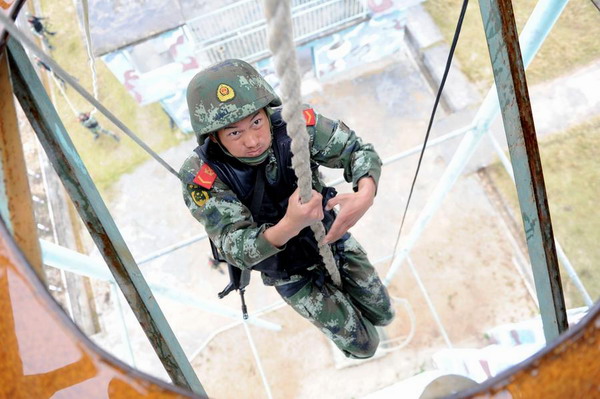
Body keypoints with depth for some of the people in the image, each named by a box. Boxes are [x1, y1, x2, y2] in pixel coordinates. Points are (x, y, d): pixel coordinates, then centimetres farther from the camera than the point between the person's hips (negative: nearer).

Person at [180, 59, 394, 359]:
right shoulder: (203, 176, -32)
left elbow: (357, 150, -18)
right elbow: (234, 249, -34)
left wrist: (364, 196, -40)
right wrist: (288, 226, -54)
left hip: (334, 239, 3)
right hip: (289, 271, -2)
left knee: (382, 316, 21)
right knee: (363, 345, 10)